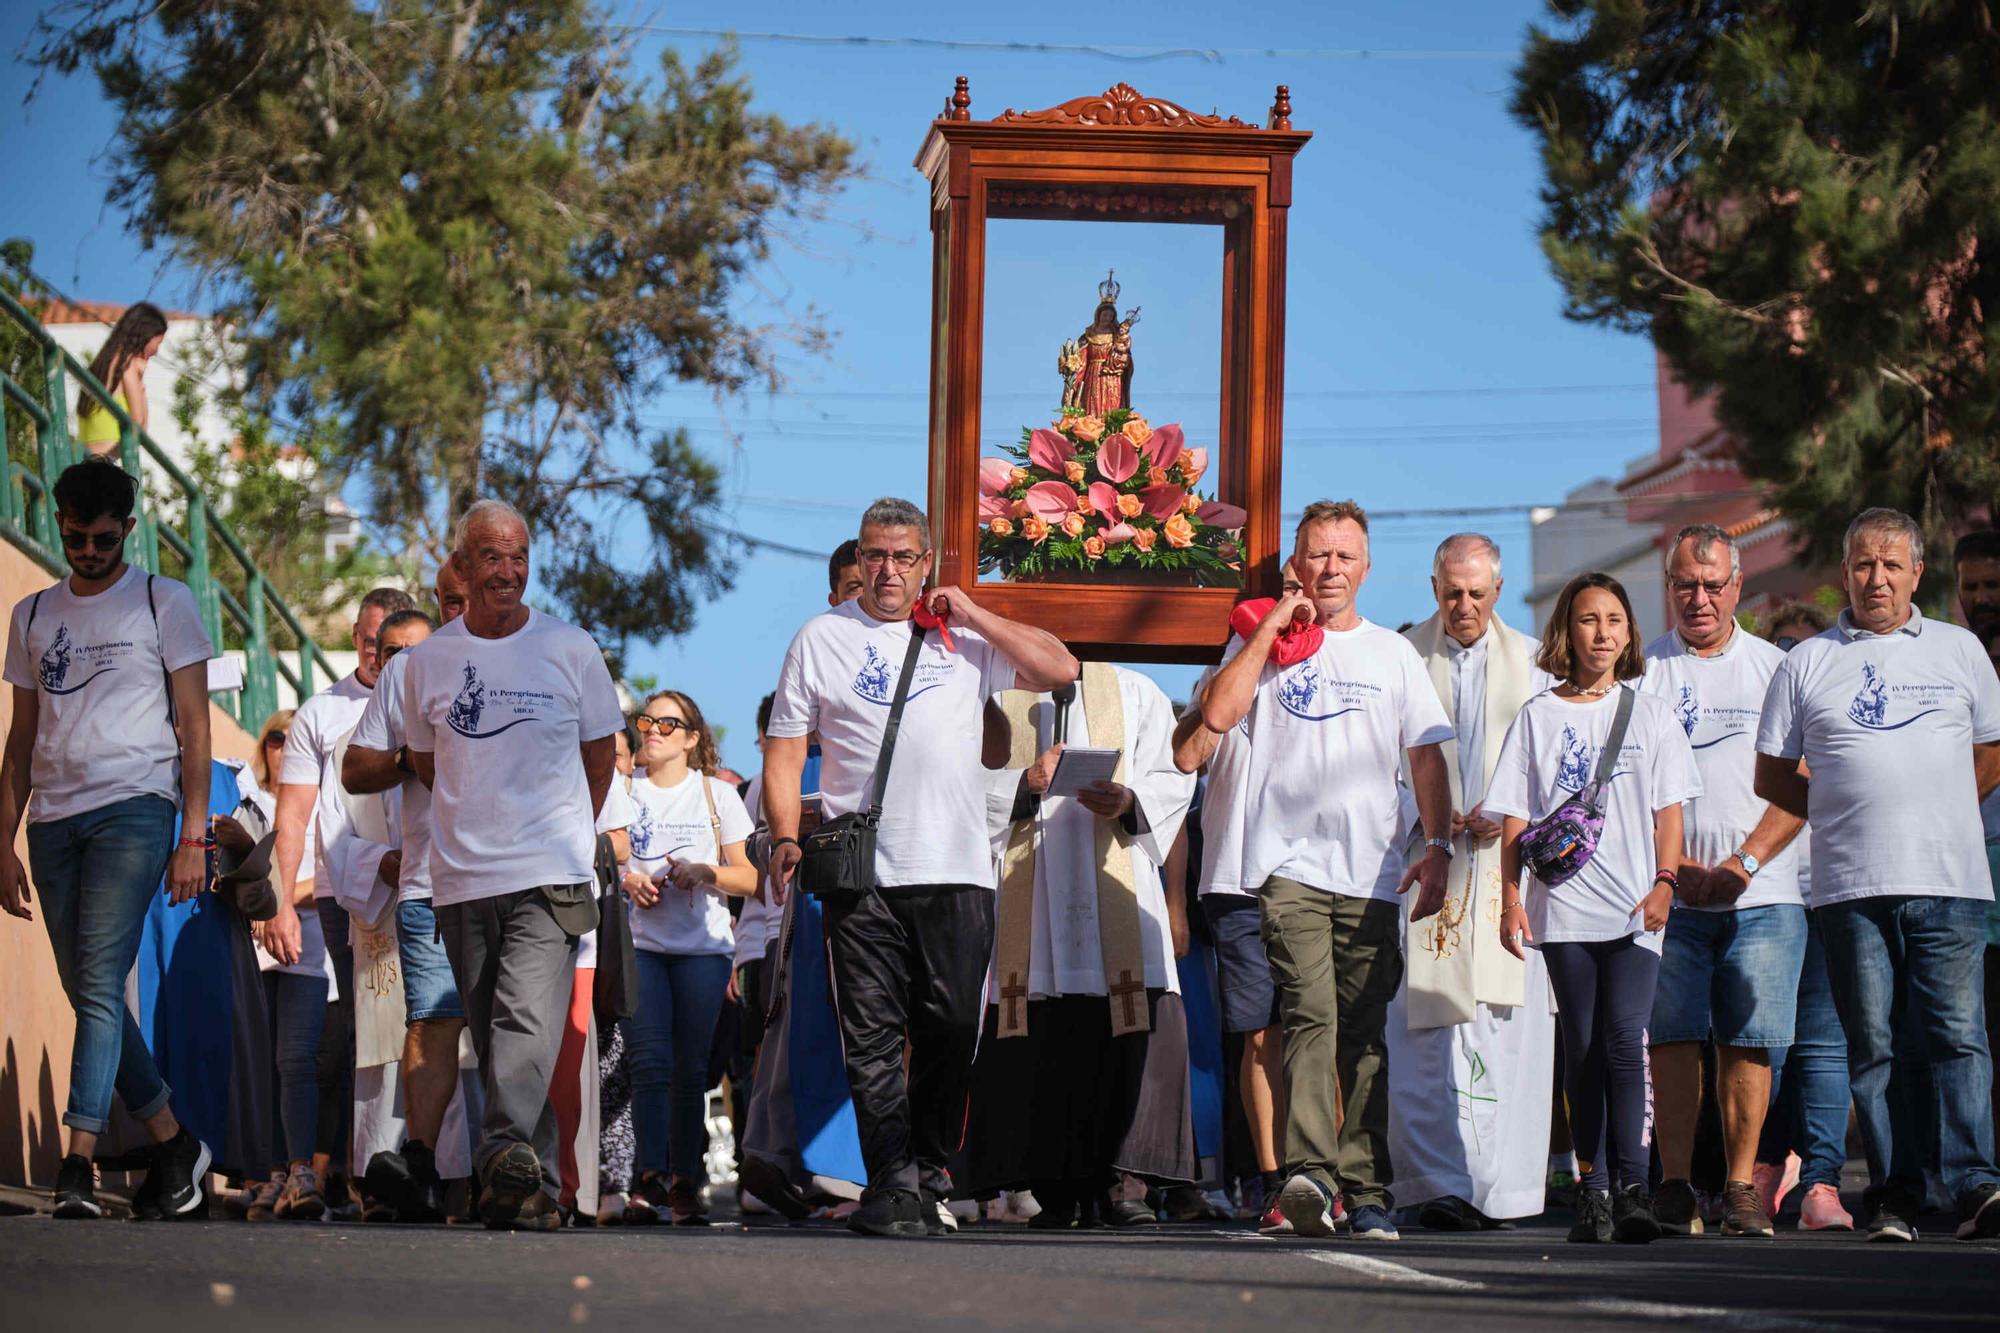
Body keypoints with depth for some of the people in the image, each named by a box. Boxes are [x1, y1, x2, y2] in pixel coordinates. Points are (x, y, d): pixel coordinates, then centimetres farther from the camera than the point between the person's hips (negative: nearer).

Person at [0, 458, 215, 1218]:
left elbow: (194, 727, 2)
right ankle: (172, 1142, 16)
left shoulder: (162, 603, 4)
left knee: (100, 984, -16)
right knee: (89, 996, 5)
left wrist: (194, 837, -6)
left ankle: (78, 1163, -21)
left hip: (133, 809, -5)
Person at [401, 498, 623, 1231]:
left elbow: (599, 756, 15)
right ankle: (536, 1183, 8)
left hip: (551, 875, -3)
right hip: (462, 878, 3)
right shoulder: (427, 661, 8)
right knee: (494, 1039, 4)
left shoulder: (570, 650, 4)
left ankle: (506, 1154, -34)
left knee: (527, 1021, -21)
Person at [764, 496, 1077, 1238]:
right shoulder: (821, 640, 10)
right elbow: (785, 752, 9)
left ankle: (928, 1172, 13)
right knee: (873, 1037, -6)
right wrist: (785, 836, -6)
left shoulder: (963, 636, 13)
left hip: (958, 871, 1)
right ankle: (893, 1185, -7)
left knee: (952, 1030, 0)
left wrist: (972, 615, 0)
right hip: (862, 873, -1)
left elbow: (1060, 670, 6)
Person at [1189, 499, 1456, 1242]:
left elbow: (1426, 755, 14)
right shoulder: (1263, 640, 10)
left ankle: (1368, 1195, 8)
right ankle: (1309, 1173, -31)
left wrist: (1437, 847, 2)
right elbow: (1218, 714, -7)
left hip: (1372, 873, 3)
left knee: (1365, 1038, 5)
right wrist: (1273, 625, -4)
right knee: (1311, 1015, -20)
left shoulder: (1392, 654, 17)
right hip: (1290, 864, -3)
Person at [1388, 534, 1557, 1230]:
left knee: (1509, 1021, -6)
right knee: (1425, 1022, -8)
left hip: (1510, 858, 1)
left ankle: (1498, 1184, -3)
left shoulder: (1530, 660, 13)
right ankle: (1438, 1182, -8)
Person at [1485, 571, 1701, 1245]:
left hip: (1634, 908, -1)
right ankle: (1593, 1191, 6)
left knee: (1625, 1037, -14)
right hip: (1564, 905, 1)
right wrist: (1511, 898, -1)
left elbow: (1668, 808, 8)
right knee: (1583, 1049, 3)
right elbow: (1516, 818, 8)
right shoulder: (1539, 716, 10)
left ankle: (1633, 1186, -17)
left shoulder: (1651, 714, 11)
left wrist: (1665, 881, -5)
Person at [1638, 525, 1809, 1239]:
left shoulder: (1774, 669, 9)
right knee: (1674, 1038, -5)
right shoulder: (1641, 670, 8)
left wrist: (1745, 862, -10)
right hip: (1668, 892, 0)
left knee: (1748, 1042, -1)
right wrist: (1671, 864, -10)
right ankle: (1675, 1185, -1)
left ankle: (1742, 1187, 5)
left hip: (1762, 894, 1)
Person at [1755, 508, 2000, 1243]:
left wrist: (1933, 816, 11)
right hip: (1852, 887, 0)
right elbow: (1772, 776, 15)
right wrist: (1849, 816, 8)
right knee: (1875, 1046, 0)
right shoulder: (1806, 663, 11)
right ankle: (1893, 1196, 2)